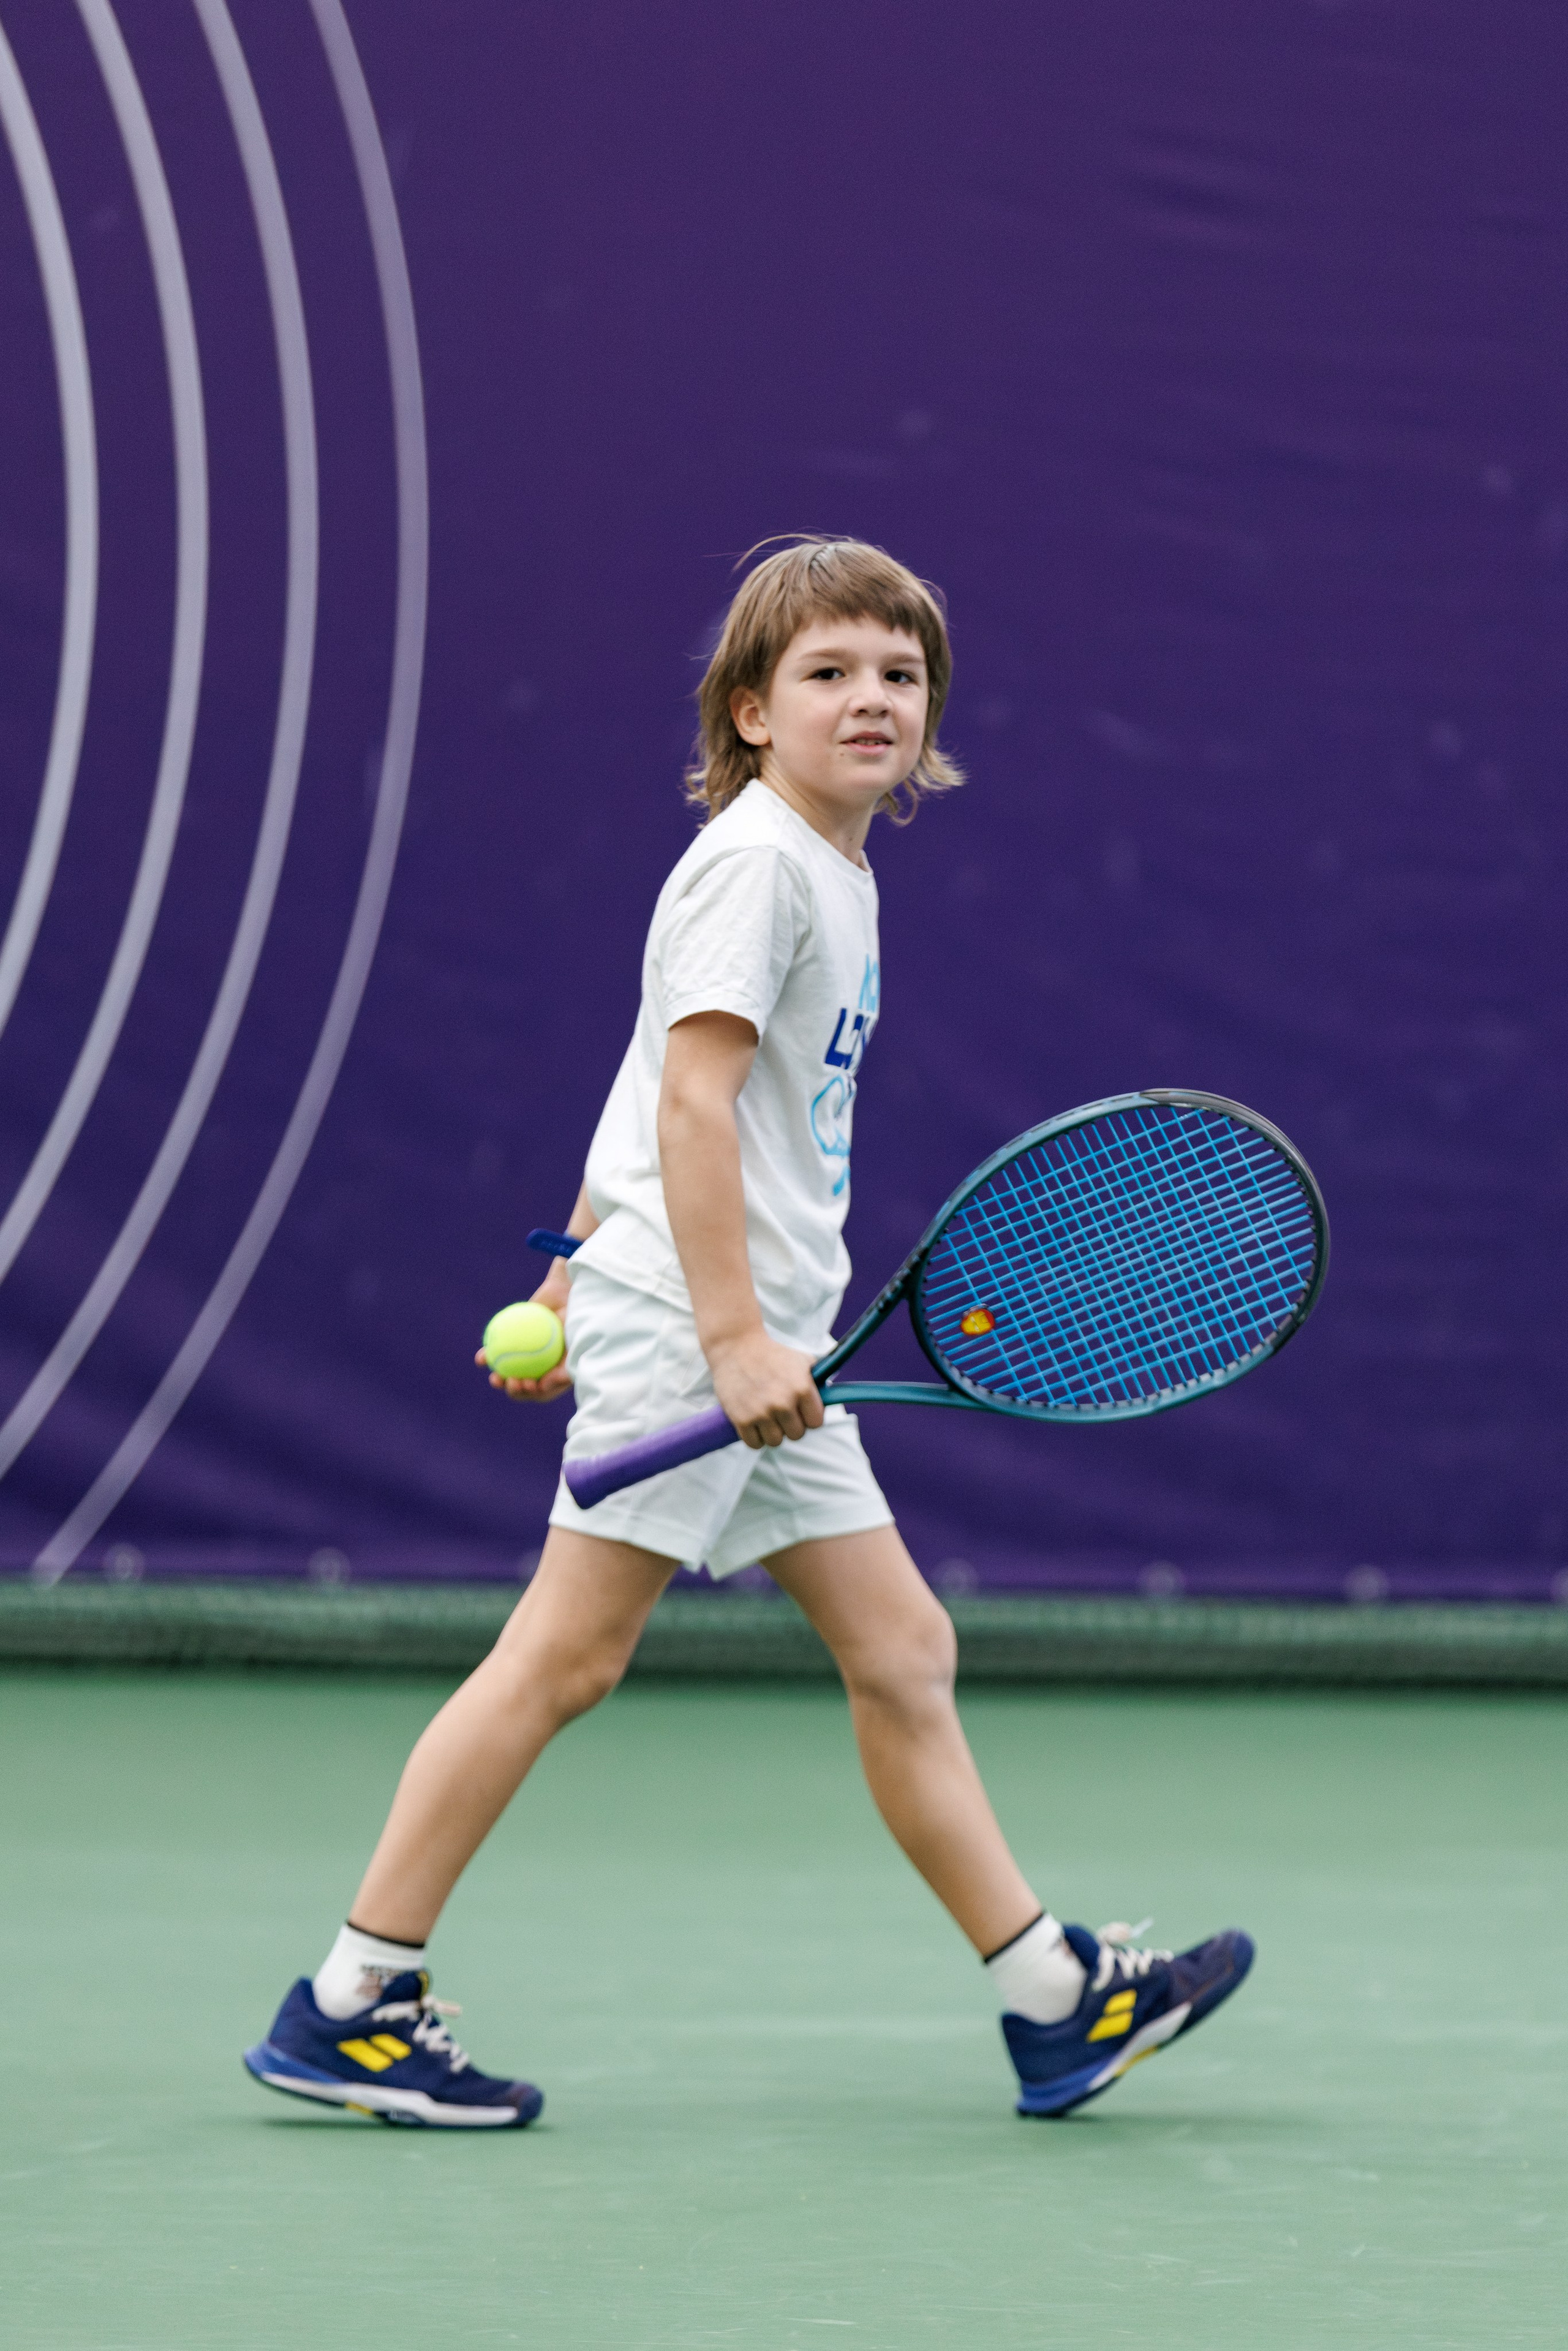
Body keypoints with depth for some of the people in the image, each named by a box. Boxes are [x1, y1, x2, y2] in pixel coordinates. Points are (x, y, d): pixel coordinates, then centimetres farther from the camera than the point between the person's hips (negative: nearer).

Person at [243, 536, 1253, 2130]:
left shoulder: (839, 874, 17)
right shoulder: (754, 859, -11)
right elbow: (692, 1101, -19)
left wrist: (574, 1279, 26)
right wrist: (733, 1335, -24)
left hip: (760, 1344, 10)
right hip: (688, 1322, -10)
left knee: (903, 1650, 8)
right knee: (566, 1653, -8)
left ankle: (1055, 2003, 10)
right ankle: (350, 2008, -4)